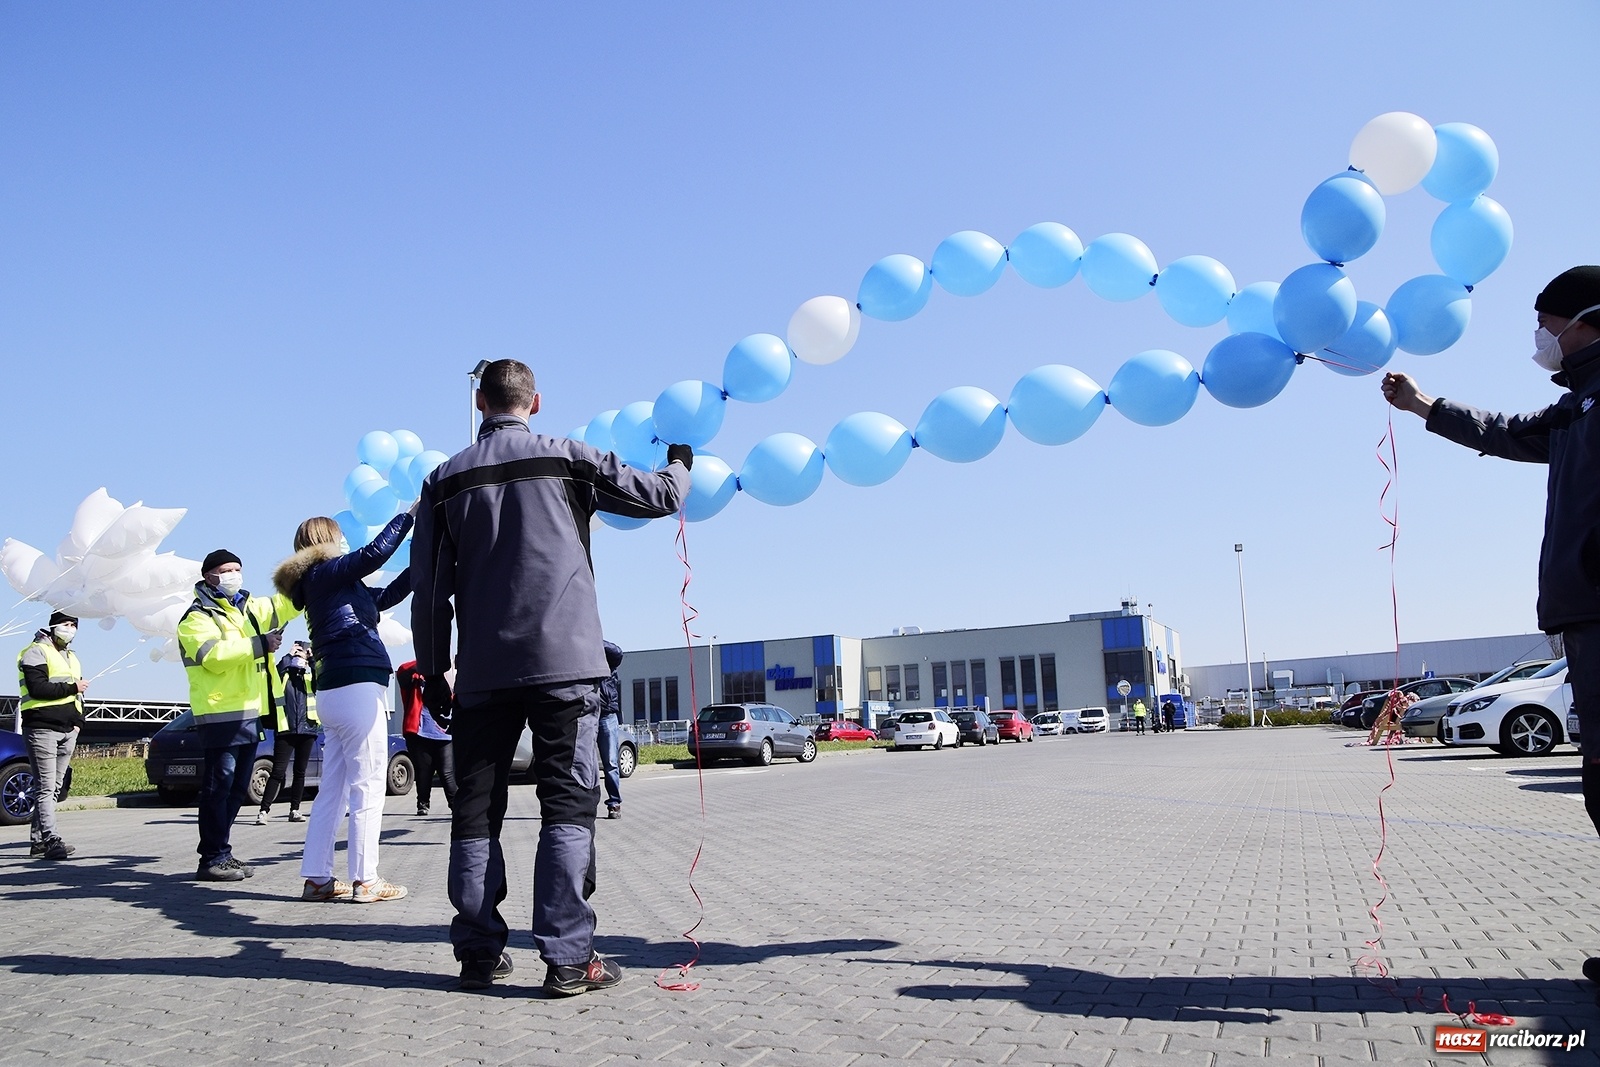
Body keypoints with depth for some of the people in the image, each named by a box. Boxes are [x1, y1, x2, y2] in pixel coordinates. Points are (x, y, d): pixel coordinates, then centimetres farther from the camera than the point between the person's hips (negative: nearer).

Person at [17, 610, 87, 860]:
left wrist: (78, 721, 12)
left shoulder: (72, 658, 22)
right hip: (42, 728, -8)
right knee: (45, 787, -11)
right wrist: (71, 687, -12)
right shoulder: (36, 652, -3)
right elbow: (37, 688, -17)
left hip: (67, 731, 8)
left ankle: (38, 840, 12)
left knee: (53, 788, 8)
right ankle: (51, 840, -17)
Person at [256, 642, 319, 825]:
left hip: (307, 731, 3)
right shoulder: (284, 675, 6)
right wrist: (288, 656, -16)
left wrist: (313, 659, -14)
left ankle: (294, 810, 14)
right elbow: (273, 676, -16)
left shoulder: (310, 676, 11)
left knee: (300, 772, 8)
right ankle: (264, 810, -6)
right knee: (278, 772, -8)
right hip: (286, 731, -3)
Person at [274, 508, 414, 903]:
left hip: (335, 692, 10)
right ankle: (364, 880, -5)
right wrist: (410, 515, -6)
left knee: (333, 789, 11)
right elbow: (374, 553, -15)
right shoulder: (324, 573, -2)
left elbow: (385, 596, 22)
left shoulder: (328, 584, 23)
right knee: (368, 786, -7)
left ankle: (317, 878, 14)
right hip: (358, 688, -10)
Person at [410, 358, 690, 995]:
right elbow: (659, 497, 9)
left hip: (482, 672, 3)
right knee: (567, 804, -2)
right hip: (563, 659, -2)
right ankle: (567, 957, -4)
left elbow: (429, 589, 8)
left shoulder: (446, 480, 10)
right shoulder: (567, 459, 3)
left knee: (476, 810, 9)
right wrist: (680, 462, 30)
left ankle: (479, 953, 13)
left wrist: (432, 671, 14)